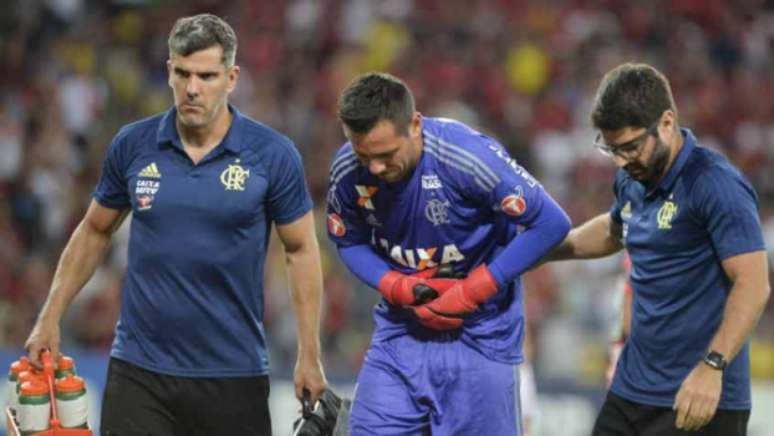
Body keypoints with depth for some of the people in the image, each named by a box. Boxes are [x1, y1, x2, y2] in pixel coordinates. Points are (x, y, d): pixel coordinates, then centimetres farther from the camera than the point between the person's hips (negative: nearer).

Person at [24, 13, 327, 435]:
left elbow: (300, 251, 1)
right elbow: (94, 231, 13)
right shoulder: (132, 145, 0)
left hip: (234, 373, -1)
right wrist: (50, 317, 9)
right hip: (140, 369, 1)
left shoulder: (272, 155, -6)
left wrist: (309, 357, -2)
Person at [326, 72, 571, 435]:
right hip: (401, 330, 4)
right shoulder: (347, 171, -11)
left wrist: (473, 290, -18)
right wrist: (398, 288, -13)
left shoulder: (468, 156, -24)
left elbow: (550, 223, -18)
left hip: (477, 332, -4)